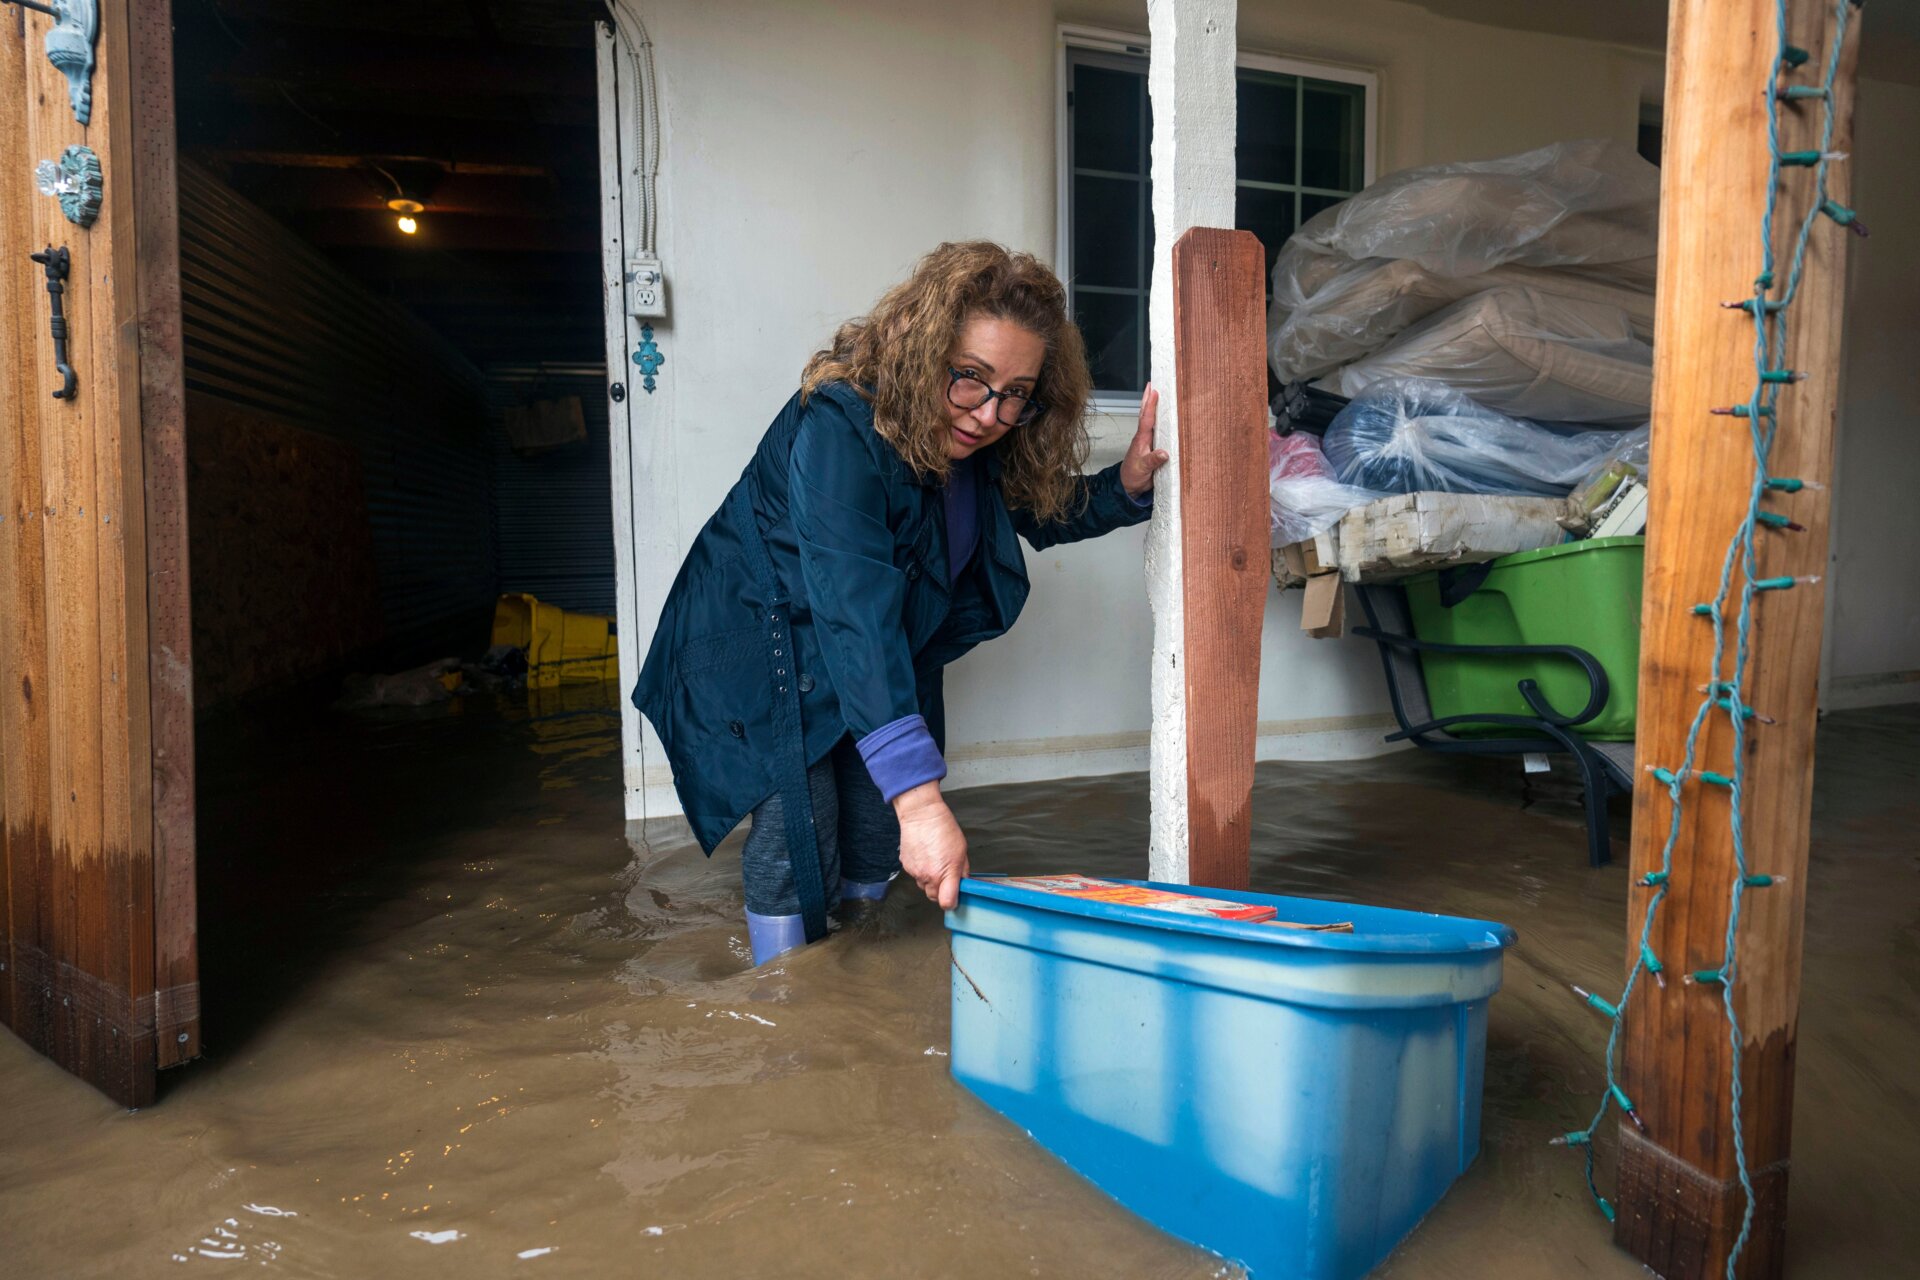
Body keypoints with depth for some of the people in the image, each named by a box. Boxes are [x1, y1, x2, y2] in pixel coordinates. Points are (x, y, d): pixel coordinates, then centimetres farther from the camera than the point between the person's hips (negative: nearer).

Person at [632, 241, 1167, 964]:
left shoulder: (980, 444, -12)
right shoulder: (838, 429, -34)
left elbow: (1041, 513, 8)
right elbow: (854, 611, -44)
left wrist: (1128, 484, -14)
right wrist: (919, 797, -51)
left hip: (887, 656, 6)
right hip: (764, 646, -6)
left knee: (876, 839, 6)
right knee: (796, 838, -12)